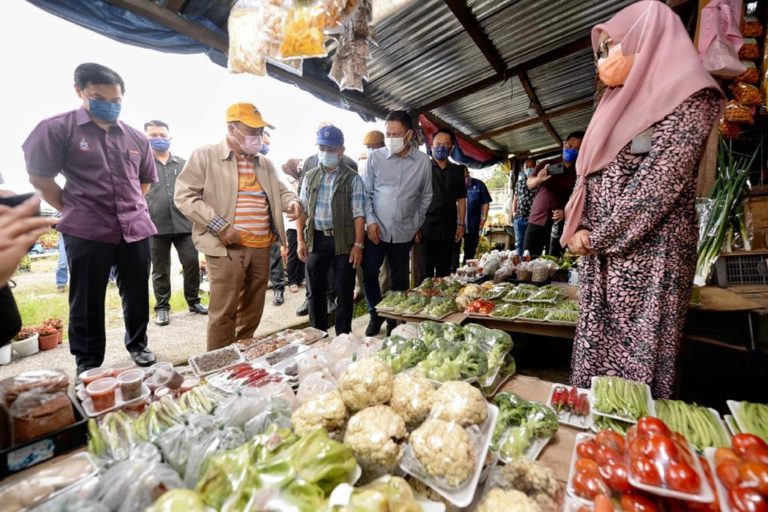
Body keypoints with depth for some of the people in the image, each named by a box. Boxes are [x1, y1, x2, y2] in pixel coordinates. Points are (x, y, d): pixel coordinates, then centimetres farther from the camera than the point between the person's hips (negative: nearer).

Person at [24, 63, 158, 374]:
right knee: (87, 301, 7)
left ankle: (138, 344, 30)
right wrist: (72, 211, 1)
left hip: (135, 230, 3)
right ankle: (88, 362, 22)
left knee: (137, 295, 11)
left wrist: (130, 208, 11)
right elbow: (39, 177, 1)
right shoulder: (57, 129, -1)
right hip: (86, 232, -2)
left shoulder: (136, 137, 10)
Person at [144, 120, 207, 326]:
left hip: (184, 223, 2)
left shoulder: (183, 164, 13)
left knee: (192, 262, 1)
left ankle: (193, 301, 18)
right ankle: (162, 307, 20)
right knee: (160, 269, 7)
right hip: (155, 225, -1)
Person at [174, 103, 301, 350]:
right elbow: (184, 195, -4)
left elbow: (281, 191, 21)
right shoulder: (205, 155, 0)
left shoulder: (265, 163, 17)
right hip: (226, 247, -5)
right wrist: (219, 226, -15)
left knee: (253, 309, 14)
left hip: (262, 247, 6)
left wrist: (292, 201, -4)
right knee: (224, 312, -1)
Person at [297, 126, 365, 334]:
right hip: (316, 239, 4)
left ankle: (343, 336, 21)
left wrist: (358, 245, -13)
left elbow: (358, 214, -6)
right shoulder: (310, 176, 10)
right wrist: (301, 240, 4)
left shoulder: (352, 178, -2)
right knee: (316, 289, 12)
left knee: (344, 292, 5)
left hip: (343, 241, -3)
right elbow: (303, 210, 11)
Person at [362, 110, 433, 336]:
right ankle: (376, 314, 25)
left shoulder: (423, 161, 0)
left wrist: (417, 225, 6)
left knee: (399, 280, 10)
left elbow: (426, 196, 9)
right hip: (377, 229, 0)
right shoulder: (375, 157, -2)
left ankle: (394, 321, 31)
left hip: (404, 232, 1)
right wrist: (370, 221, -8)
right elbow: (365, 192, 2)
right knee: (369, 274, 0)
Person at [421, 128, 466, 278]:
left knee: (444, 270, 10)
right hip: (426, 227, -3)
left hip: (448, 228, 3)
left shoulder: (457, 170, 12)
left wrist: (461, 224, 5)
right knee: (426, 269, -1)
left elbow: (461, 199, 13)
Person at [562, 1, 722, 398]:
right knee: (594, 353, 11)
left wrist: (598, 238, -12)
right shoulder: (620, 107, 21)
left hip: (649, 252, -7)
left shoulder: (686, 98, -3)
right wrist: (580, 231, 0)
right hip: (602, 257, 7)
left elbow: (660, 183, -15)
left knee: (639, 360, 1)